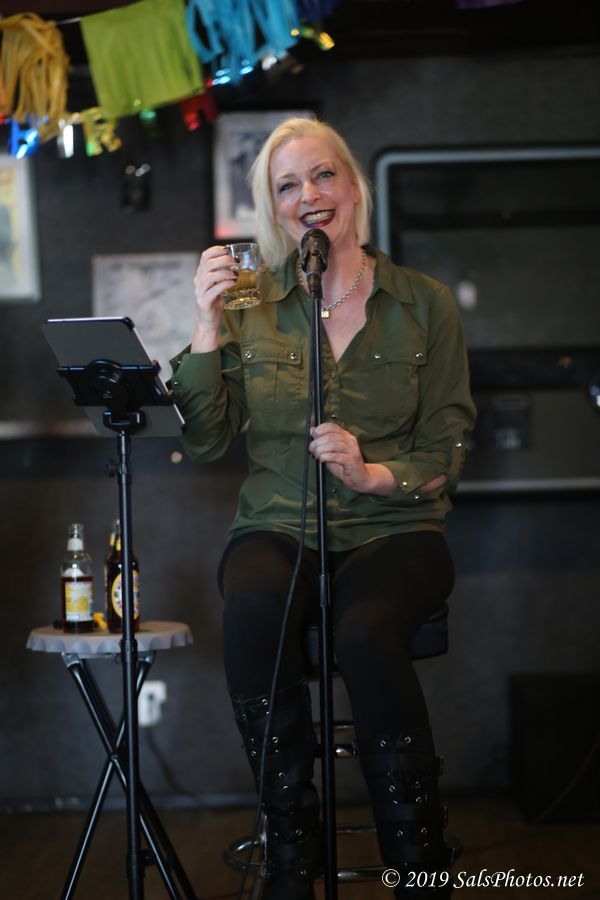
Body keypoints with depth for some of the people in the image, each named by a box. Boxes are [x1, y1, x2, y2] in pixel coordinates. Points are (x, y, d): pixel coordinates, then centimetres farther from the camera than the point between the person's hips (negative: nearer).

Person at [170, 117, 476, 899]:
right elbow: (206, 443, 0)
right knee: (252, 613, -35)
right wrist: (208, 328, -10)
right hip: (277, 527, 1)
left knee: (365, 634, -36)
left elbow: (447, 452, 4)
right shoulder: (249, 306, 9)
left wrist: (375, 475, -16)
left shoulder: (425, 305, 7)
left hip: (392, 527, -1)